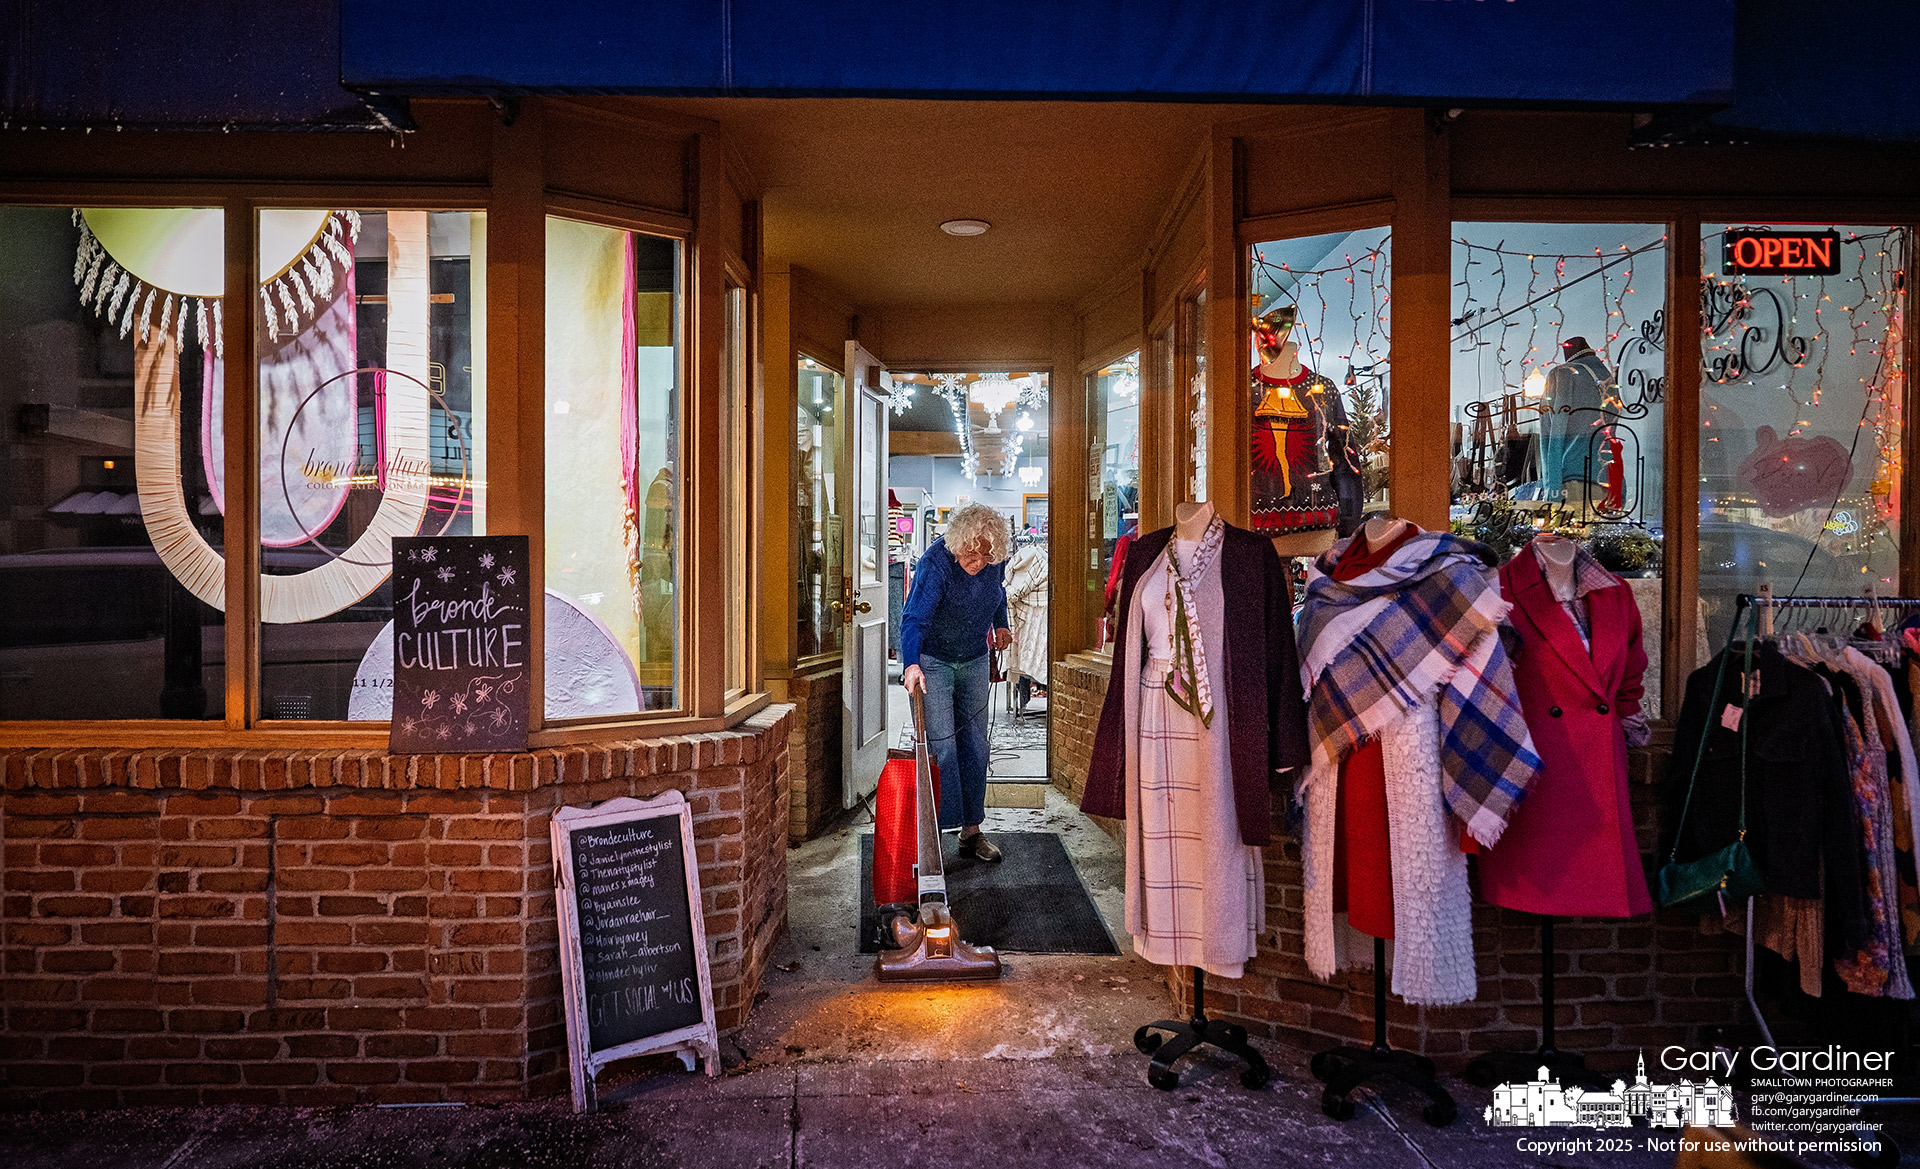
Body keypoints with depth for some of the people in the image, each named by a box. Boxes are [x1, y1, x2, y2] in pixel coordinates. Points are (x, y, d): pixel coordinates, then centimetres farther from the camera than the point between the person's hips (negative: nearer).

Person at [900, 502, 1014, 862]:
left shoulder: (996, 560, -9)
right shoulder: (936, 562, -27)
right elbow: (914, 618, -36)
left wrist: (1001, 625, 2)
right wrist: (911, 664, -50)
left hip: (975, 660, 5)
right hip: (932, 660, -5)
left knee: (975, 747, 8)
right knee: (941, 747, -10)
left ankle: (971, 829, 19)